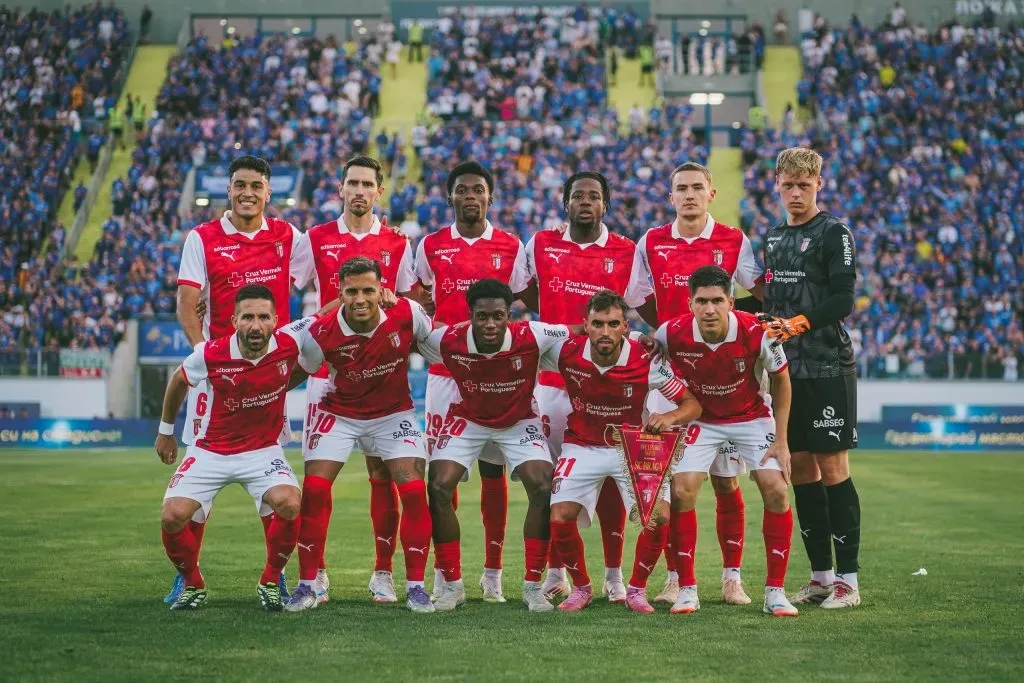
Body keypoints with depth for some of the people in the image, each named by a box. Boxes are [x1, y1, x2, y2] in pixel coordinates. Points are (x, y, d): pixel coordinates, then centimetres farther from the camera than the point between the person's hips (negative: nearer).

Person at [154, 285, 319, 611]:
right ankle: (193, 585, 14)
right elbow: (178, 380, 6)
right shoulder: (211, 354, -18)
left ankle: (270, 582, -2)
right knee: (172, 516, -17)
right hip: (211, 450, 0)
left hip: (263, 451, 0)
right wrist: (166, 431, 15)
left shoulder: (290, 343, -19)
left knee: (288, 503, -29)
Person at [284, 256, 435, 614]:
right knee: (314, 490, -11)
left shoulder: (406, 314, -22)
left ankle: (415, 586, 0)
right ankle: (308, 585, 3)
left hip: (394, 413, 0)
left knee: (414, 491, -12)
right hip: (338, 413, 0)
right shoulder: (321, 333, -23)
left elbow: (432, 339, 0)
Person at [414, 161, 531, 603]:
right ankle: (443, 572, 5)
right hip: (444, 372, 0)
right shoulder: (431, 246, 8)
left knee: (493, 469, 1)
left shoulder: (511, 248, 6)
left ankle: (493, 573, 7)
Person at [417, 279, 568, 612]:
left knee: (543, 489, -18)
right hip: (467, 419, 1)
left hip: (519, 420, 0)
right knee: (438, 488, -15)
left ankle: (533, 586, -3)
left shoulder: (532, 337, -30)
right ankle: (452, 585, 1)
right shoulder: (447, 340, -27)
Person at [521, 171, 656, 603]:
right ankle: (555, 573, 14)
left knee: (611, 477, 0)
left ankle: (614, 575, 8)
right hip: (552, 379, 2)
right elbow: (528, 300, 21)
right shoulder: (540, 246, 7)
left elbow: (649, 310, 3)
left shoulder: (626, 253, 3)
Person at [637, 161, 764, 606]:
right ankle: (674, 578, 7)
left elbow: (763, 293, 6)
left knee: (726, 481, 0)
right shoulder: (651, 243, 7)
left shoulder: (733, 242, 2)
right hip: (669, 373, 1)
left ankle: (732, 578, 8)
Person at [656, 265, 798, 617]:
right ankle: (687, 588, -1)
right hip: (702, 419, 1)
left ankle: (775, 590, -3)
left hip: (752, 416, 0)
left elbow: (781, 380, -8)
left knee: (776, 489, -15)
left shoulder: (757, 333, -27)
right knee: (681, 491, -16)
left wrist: (781, 441, -8)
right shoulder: (673, 334, -25)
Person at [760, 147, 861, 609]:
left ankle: (848, 579, -2)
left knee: (833, 467, -6)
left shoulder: (834, 233, -4)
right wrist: (767, 330, 2)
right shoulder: (772, 238, 16)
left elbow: (842, 299, -13)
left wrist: (797, 324, -21)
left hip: (828, 367, -6)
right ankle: (821, 576, 15)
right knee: (800, 468, 7)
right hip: (787, 368, 7)